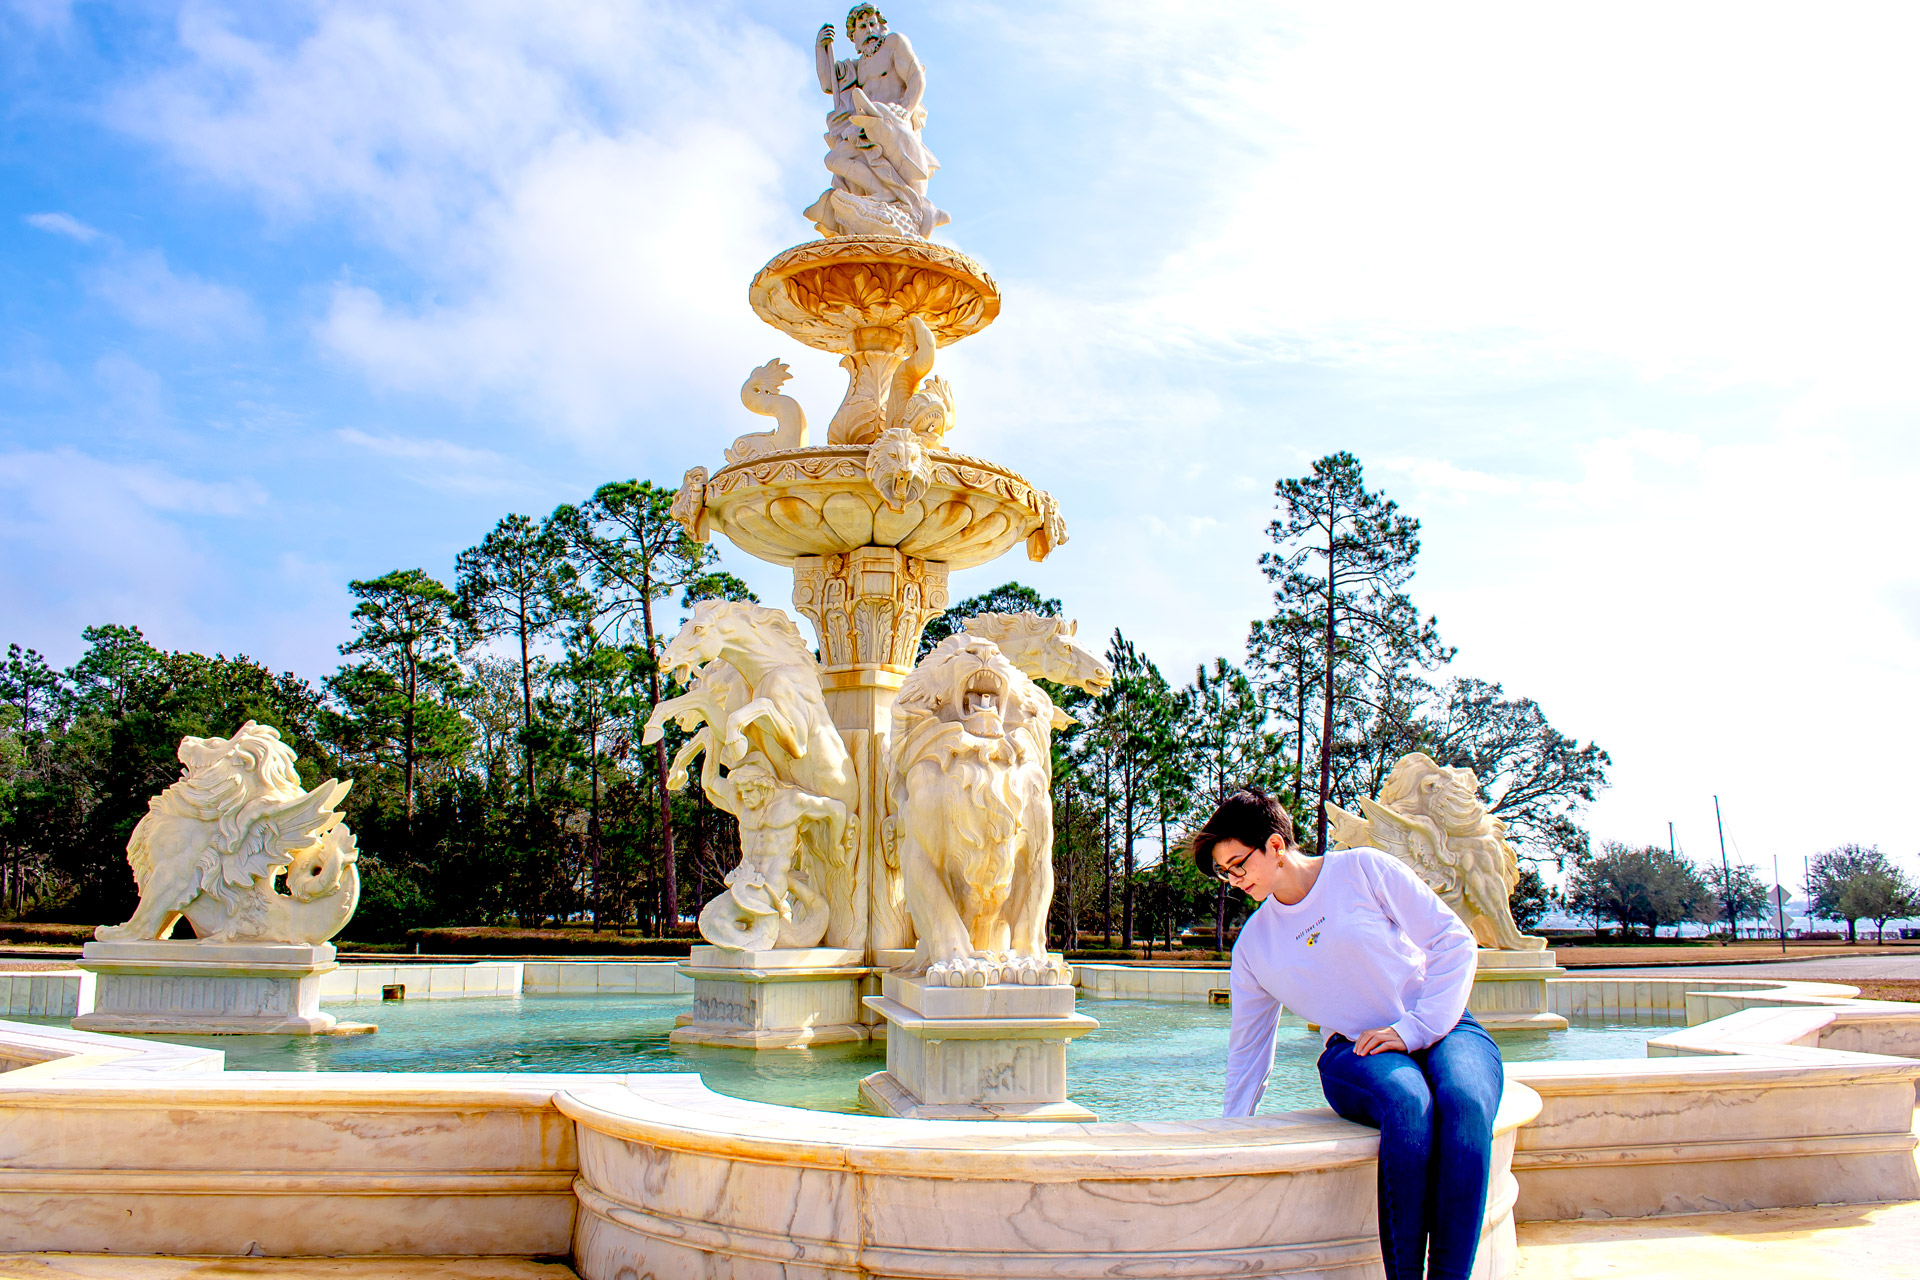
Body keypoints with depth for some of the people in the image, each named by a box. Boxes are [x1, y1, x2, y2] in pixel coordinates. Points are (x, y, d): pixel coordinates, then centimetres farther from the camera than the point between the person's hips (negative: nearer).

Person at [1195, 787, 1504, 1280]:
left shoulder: (1363, 869, -1)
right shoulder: (1253, 943, 10)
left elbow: (1453, 941, -2)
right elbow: (1247, 1047, 17)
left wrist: (1415, 1027, -11)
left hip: (1442, 1029, -1)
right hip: (1354, 1052, 1)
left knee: (1464, 1102, -36)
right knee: (1407, 1101, -35)